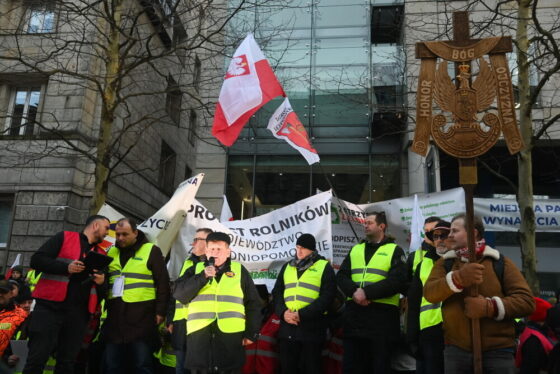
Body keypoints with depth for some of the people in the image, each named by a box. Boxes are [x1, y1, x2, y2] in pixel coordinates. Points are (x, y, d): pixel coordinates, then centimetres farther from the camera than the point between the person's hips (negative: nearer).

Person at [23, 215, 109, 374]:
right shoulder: (64, 237, 5)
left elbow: (103, 291, 20)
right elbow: (37, 259, -4)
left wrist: (101, 283, -4)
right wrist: (66, 267, -16)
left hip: (78, 313, 5)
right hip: (50, 306, -4)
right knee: (37, 358, -5)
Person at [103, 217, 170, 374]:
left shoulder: (151, 251, -2)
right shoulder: (111, 252, 13)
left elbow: (163, 283, -4)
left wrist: (160, 311, -8)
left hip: (142, 318, -5)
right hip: (115, 317, 5)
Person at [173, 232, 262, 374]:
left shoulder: (239, 270, 7)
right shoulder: (196, 270, 10)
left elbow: (253, 304, 8)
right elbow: (179, 294, -4)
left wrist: (251, 333, 3)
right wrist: (203, 276, -14)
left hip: (230, 336, -1)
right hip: (199, 335, 1)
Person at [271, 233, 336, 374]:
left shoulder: (324, 267, 2)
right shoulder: (287, 266, 17)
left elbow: (327, 296, -8)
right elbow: (277, 292, 14)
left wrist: (302, 314, -14)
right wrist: (283, 312, -6)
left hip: (312, 327, -4)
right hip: (287, 326, 4)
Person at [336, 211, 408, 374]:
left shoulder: (394, 250, 2)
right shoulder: (355, 249, 16)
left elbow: (397, 281, -12)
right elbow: (341, 276, 7)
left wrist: (367, 292, -19)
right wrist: (354, 292, -14)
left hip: (382, 316, -4)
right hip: (354, 314, 4)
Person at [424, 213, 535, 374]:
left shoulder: (499, 262, 4)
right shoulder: (445, 263, 9)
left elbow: (526, 301, -4)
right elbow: (429, 293, -7)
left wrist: (490, 307, -19)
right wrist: (458, 278, -24)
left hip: (498, 351, -1)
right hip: (456, 350, 2)